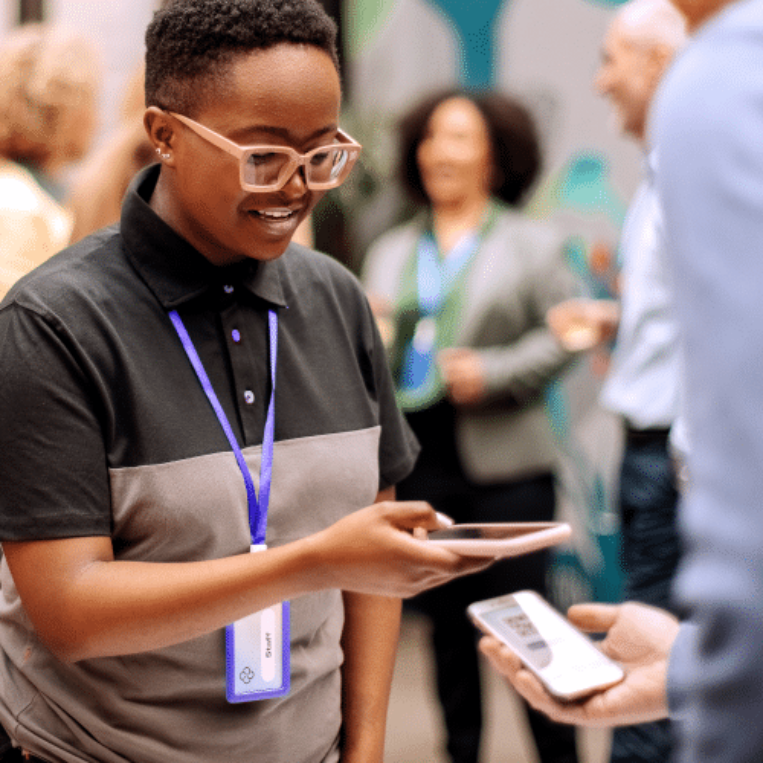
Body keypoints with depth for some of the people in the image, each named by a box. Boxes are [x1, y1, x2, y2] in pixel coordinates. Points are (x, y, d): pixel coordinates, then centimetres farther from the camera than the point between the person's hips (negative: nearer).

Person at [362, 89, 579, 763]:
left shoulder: (533, 244, 5)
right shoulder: (390, 252, 17)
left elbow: (562, 335, -2)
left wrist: (492, 372, -15)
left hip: (504, 462, -4)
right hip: (417, 462, 4)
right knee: (446, 621, 9)